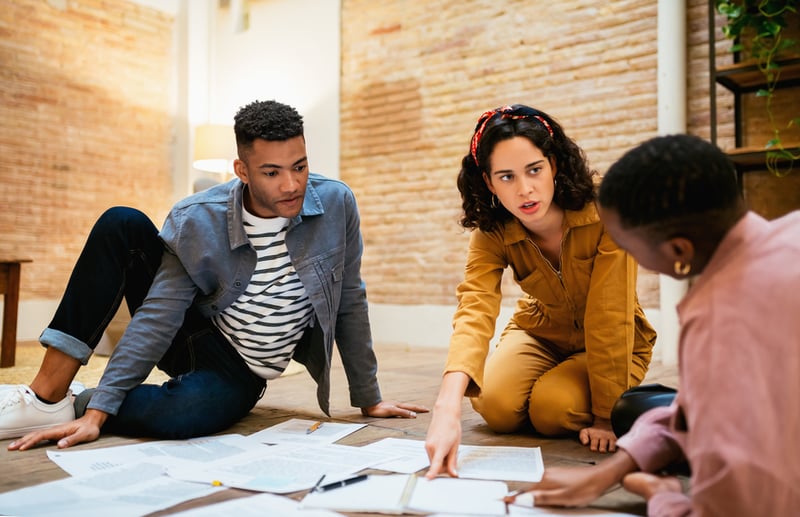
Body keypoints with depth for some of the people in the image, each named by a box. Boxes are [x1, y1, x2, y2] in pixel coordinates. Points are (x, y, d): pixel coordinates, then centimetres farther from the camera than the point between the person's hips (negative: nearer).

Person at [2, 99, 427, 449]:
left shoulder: (336, 204, -17)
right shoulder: (196, 221, -17)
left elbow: (350, 302, -7)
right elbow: (158, 319, -16)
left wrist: (369, 399, -1)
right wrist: (99, 412, -22)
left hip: (239, 370, -1)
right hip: (195, 338, 2)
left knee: (180, 414, -38)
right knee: (121, 226, -21)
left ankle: (80, 403, -6)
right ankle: (46, 398, -19)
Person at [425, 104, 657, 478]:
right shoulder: (491, 235, -22)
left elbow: (609, 319, -29)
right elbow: (474, 311, -39)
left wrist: (606, 416, -25)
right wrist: (447, 408, -55)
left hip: (612, 345, -2)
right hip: (541, 331, 3)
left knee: (553, 409, -26)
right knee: (497, 406, -21)